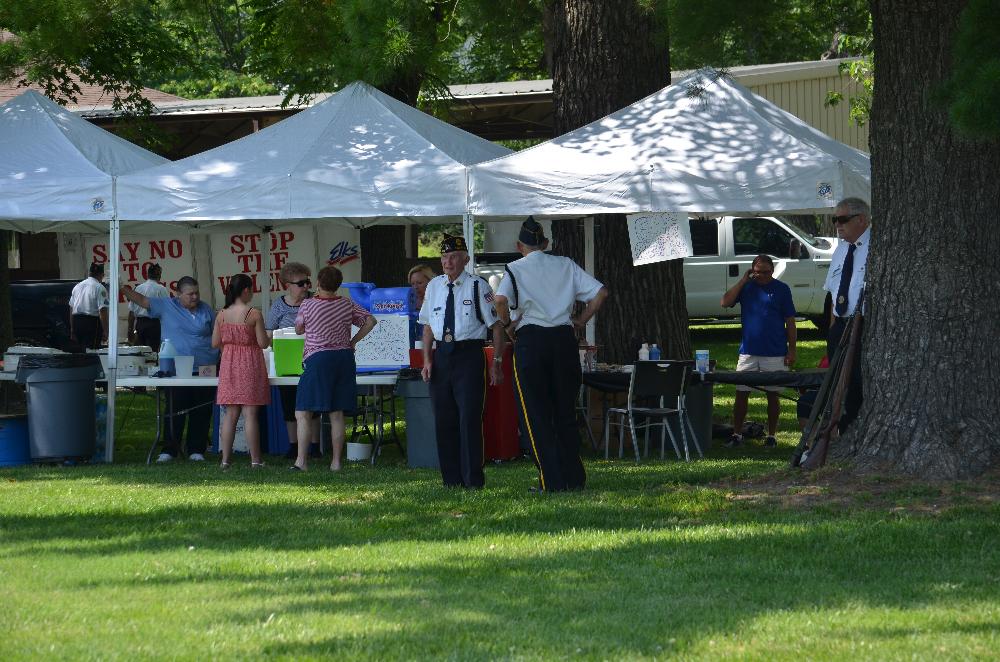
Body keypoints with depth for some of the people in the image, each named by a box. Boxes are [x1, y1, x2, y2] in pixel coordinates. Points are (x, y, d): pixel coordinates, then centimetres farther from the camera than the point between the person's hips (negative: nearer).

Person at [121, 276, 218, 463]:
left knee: (201, 412, 4)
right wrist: (123, 290, -13)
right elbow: (141, 300, -1)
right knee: (175, 411, -2)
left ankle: (196, 450, 12)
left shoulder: (206, 310, 8)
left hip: (205, 368, 2)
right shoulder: (166, 307, 2)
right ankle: (169, 450, 4)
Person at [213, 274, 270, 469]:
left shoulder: (222, 315, 0)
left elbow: (215, 343, 3)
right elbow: (263, 343, -11)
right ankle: (255, 460, -1)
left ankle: (226, 459, 7)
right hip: (250, 364, -4)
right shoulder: (254, 314, -12)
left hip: (229, 365, 4)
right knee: (250, 413, -2)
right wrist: (266, 335, 10)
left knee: (230, 414, 9)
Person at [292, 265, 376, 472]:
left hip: (318, 359, -4)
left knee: (303, 413, -2)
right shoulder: (347, 304, 3)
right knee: (337, 414, 8)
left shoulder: (307, 306, -6)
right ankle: (336, 461, 7)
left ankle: (301, 461, -11)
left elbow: (299, 329, 10)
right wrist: (353, 341, 12)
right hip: (344, 358, 4)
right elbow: (371, 321, 9)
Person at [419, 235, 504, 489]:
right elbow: (428, 325, 16)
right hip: (441, 355, 5)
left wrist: (496, 362, -8)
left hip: (469, 355, -5)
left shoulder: (478, 286, -4)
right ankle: (451, 478, 15)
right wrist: (427, 360, 5)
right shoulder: (434, 287, 11)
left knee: (469, 418, -7)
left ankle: (473, 479, -3)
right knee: (444, 420, 7)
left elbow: (496, 325, -3)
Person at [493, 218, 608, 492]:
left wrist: (506, 323, -1)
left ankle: (551, 480, -4)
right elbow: (600, 292, 4)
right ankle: (574, 477, 10)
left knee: (536, 415, 2)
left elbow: (501, 299, -18)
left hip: (530, 339, -3)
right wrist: (581, 320, 12)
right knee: (566, 411, 12)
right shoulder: (566, 265, 11)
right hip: (564, 337, 3)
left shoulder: (515, 269, 1)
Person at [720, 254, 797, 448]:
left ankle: (771, 436, 14)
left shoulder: (781, 289, 1)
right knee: (741, 394, 1)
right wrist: (743, 280, -7)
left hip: (775, 354, -2)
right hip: (748, 351, 2)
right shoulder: (746, 287, 7)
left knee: (773, 395, 5)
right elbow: (725, 302, -7)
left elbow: (790, 321, 2)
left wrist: (792, 350, -3)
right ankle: (737, 434, 8)